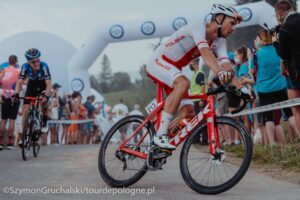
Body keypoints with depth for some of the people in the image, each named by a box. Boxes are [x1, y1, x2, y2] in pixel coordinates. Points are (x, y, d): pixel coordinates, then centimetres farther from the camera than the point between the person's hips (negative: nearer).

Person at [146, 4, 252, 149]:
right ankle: (160, 135, -32)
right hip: (158, 61, -8)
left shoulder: (219, 42, 0)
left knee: (189, 112, -5)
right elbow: (205, 52, -41)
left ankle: (158, 144, 7)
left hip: (173, 69, 9)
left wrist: (241, 88, -24)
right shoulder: (199, 27, -23)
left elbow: (226, 65, -12)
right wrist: (220, 73, -56)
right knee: (183, 83, -37)